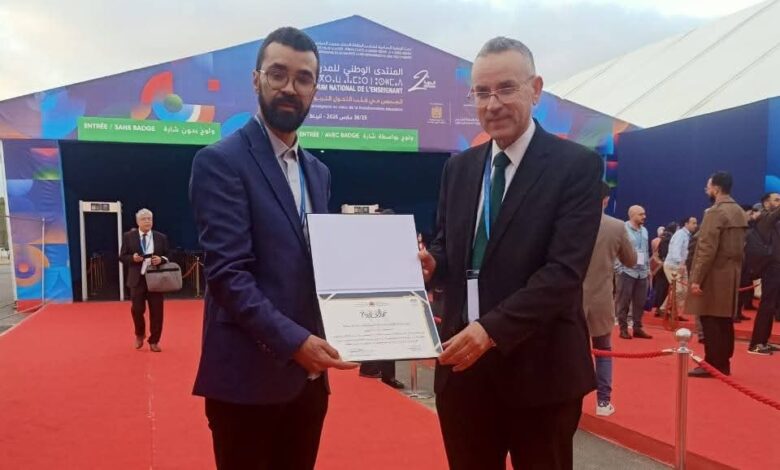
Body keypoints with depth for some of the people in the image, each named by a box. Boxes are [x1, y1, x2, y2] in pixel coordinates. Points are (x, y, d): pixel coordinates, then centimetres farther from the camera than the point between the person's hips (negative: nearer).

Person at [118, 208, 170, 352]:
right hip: (137, 279, -1)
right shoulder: (128, 237, 3)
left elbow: (167, 257, 9)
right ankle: (139, 335, 28)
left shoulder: (161, 237, 6)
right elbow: (122, 257, 4)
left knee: (156, 311, 2)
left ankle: (154, 341, 13)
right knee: (137, 309, 1)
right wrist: (132, 258, -16)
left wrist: (161, 259, -13)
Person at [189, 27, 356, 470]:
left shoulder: (318, 171, 13)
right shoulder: (221, 161, -10)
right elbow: (228, 271, -17)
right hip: (250, 373, -7)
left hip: (308, 374, 7)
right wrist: (292, 340, -24)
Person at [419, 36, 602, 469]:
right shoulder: (458, 168, 9)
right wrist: (431, 262, -7)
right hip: (463, 364, 5)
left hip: (538, 368, -4)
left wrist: (492, 329, -26)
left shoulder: (576, 165, -8)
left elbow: (564, 270, -17)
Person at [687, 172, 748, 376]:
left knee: (710, 321, -3)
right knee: (725, 321, 11)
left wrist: (696, 278, -18)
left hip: (714, 275, -9)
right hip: (731, 274, 9)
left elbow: (707, 249, -19)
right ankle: (723, 364, 16)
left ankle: (712, 364, 0)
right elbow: (740, 247, 15)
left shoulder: (715, 212, -15)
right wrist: (734, 268, 18)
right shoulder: (740, 212, 13)